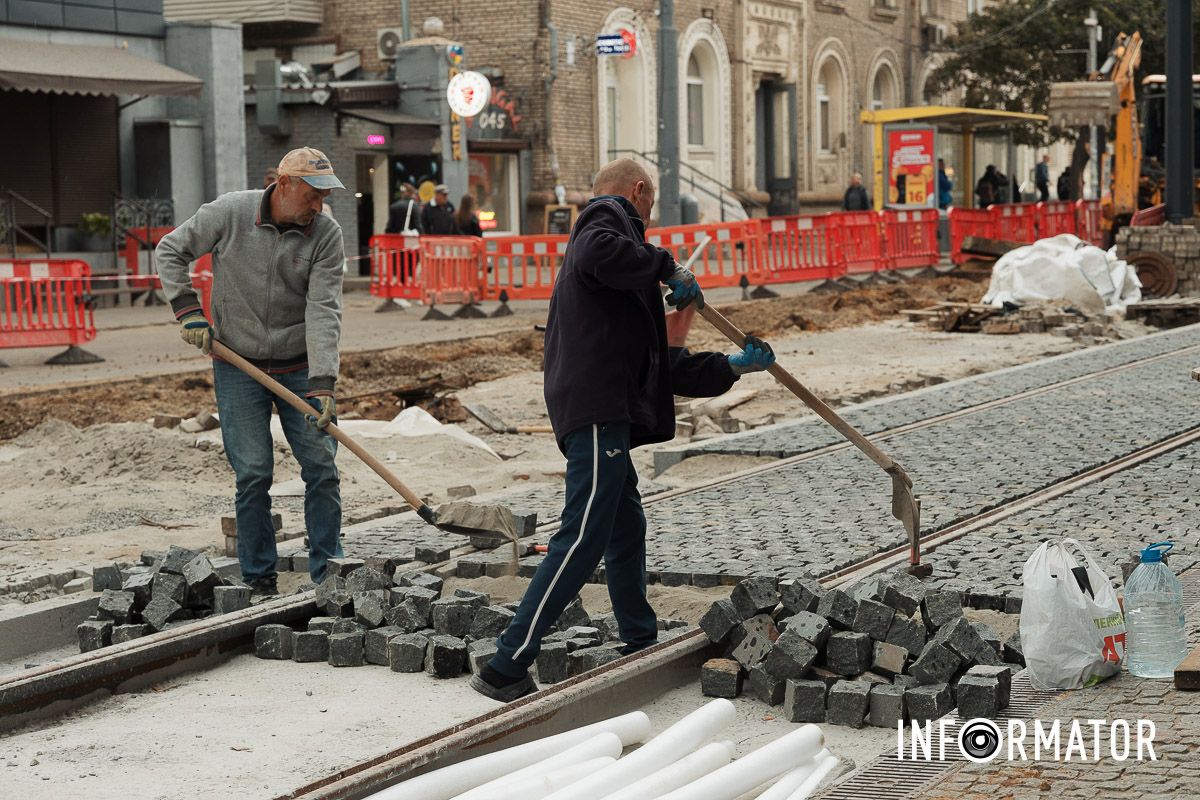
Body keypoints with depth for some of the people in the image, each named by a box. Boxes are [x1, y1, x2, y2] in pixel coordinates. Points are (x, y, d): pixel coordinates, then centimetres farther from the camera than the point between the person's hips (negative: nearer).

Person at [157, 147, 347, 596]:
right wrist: (187, 309, -5)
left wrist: (322, 382, -25)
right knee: (253, 475, -2)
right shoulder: (229, 213, -10)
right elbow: (170, 251, 5)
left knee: (322, 468, -1)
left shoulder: (326, 234, -9)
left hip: (300, 368, 1)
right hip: (239, 367, -1)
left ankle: (328, 576, 9)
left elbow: (323, 310, -17)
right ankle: (259, 582, 8)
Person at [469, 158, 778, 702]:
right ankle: (506, 668, -15)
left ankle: (641, 648, 35)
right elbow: (598, 252, -27)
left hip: (606, 415, 11)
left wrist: (730, 367, 32)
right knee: (584, 538, -13)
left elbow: (656, 363, 31)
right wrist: (667, 269, -13)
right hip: (596, 410, -11)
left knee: (626, 530, 21)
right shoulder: (611, 215, 3)